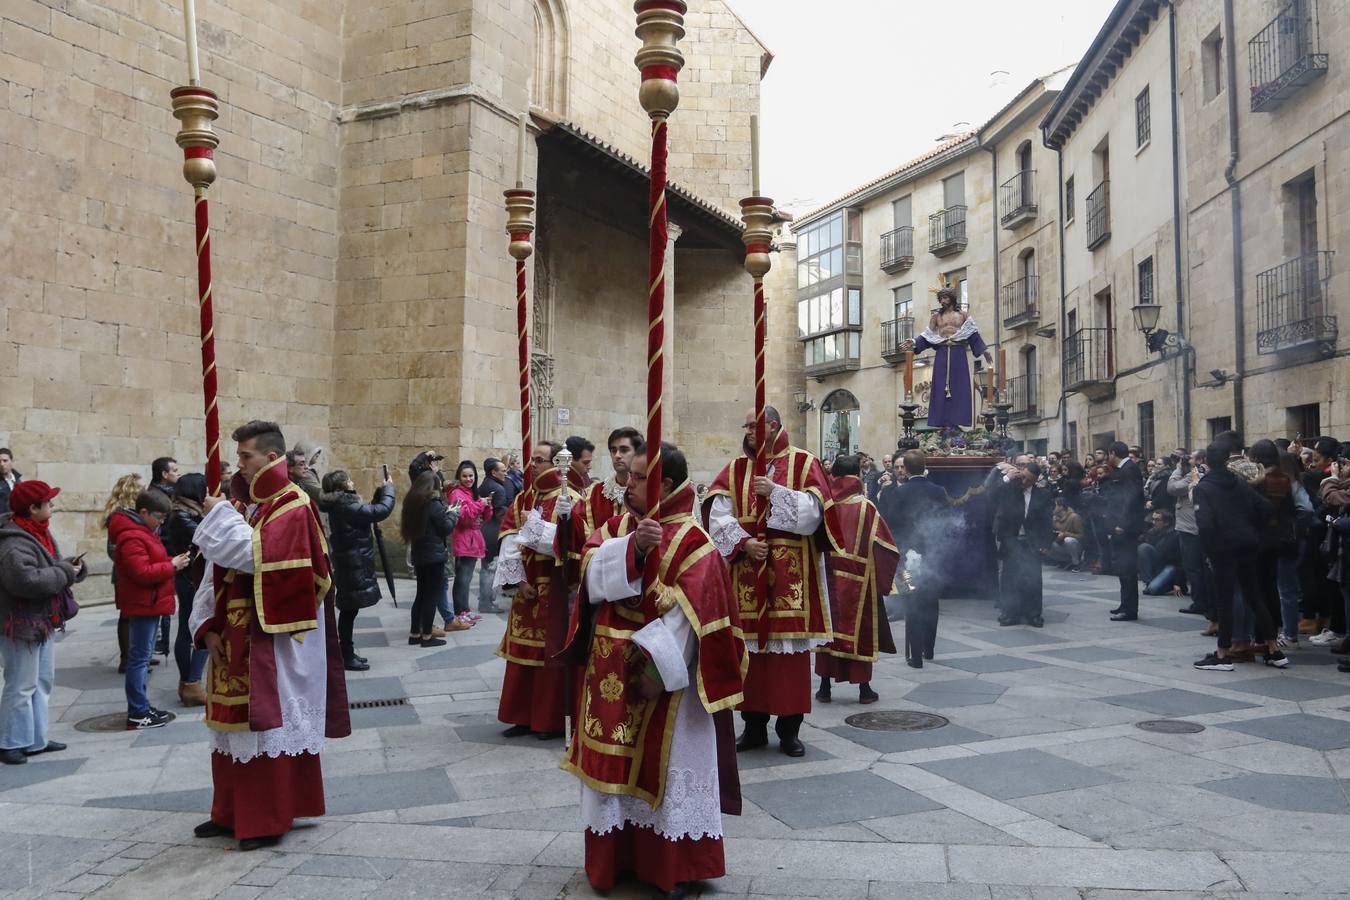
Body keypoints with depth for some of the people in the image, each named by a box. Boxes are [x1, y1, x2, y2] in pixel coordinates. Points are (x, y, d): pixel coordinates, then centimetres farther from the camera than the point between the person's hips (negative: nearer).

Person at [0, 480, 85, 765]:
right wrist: (65, 573, -23)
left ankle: (36, 740, 27)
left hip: (42, 622, 10)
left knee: (42, 683, 17)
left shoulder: (40, 533, 9)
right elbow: (27, 580, -35)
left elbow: (53, 566, 17)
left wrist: (71, 566, -5)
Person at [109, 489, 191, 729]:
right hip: (142, 605, -11)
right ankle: (137, 714, -2)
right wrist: (172, 566, -18)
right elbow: (141, 572, -24)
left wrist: (172, 562, 7)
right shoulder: (132, 538, -17)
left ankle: (142, 708, 22)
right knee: (139, 657, -6)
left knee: (142, 657, 14)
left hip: (150, 604, 11)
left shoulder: (144, 532, 17)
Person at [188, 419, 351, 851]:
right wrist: (208, 626, 2)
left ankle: (269, 820, 11)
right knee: (235, 724, 14)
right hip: (235, 639, 8)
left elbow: (253, 555, -25)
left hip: (272, 640, -8)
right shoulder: (241, 503, 10)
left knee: (268, 724, 0)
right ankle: (232, 813, 27)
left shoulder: (291, 508, -12)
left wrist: (220, 514, -13)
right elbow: (217, 570, 11)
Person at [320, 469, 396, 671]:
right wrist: (388, 488, -6)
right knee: (349, 611, -2)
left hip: (349, 564, 10)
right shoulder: (348, 507, -20)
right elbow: (382, 510, -22)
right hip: (354, 566, -10)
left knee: (348, 611, 15)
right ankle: (346, 658, 5)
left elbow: (369, 511, 18)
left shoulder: (340, 505, 9)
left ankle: (347, 653, 24)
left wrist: (380, 492, 9)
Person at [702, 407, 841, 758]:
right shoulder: (735, 469, 9)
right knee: (751, 648, 6)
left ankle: (789, 728, 13)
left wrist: (774, 491, -17)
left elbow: (812, 512, -10)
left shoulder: (803, 464, 1)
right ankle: (754, 726, 18)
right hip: (747, 575, 3)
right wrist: (743, 542, -15)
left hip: (790, 576, -2)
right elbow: (718, 516, 0)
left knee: (791, 649, 1)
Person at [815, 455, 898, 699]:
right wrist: (883, 578, 5)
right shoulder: (865, 507, -9)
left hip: (828, 579, 2)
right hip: (859, 582, -2)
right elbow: (886, 546, -7)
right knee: (860, 631, 8)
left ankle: (825, 687, 12)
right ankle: (864, 688, 13)